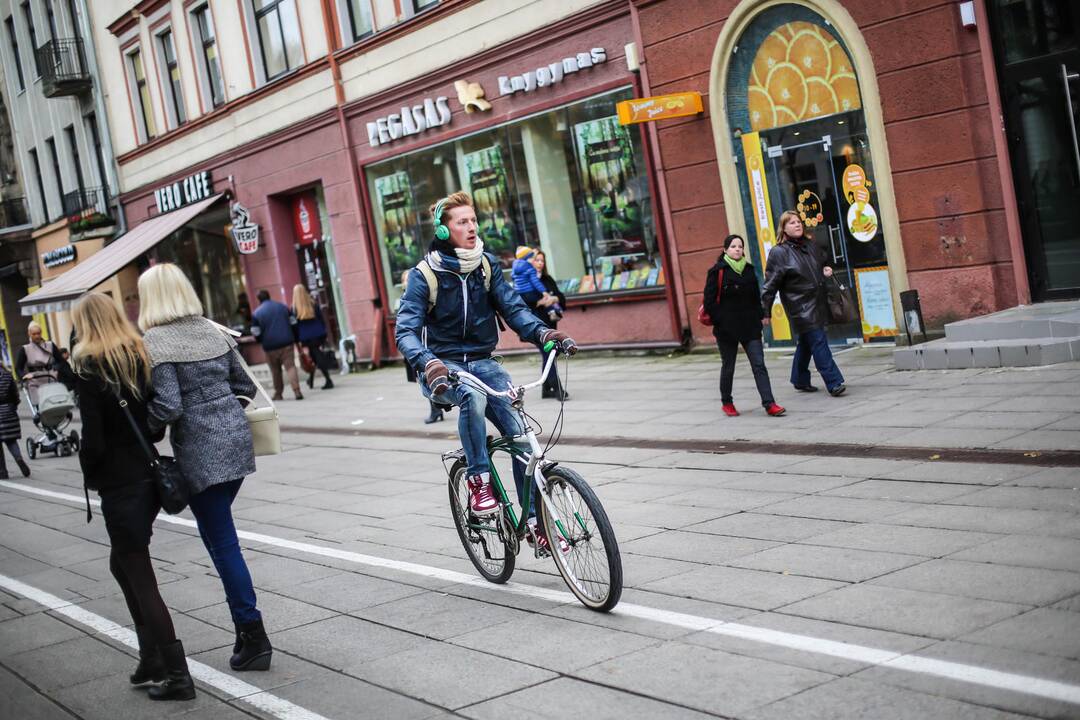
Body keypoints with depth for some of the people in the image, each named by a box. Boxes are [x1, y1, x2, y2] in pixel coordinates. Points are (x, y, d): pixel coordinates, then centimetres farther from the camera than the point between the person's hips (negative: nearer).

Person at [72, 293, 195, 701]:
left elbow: (93, 440, -16)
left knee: (141, 581, 1)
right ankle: (152, 659, 25)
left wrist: (90, 476, 1)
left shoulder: (91, 369, -13)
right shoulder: (142, 358, 6)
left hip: (119, 484, -7)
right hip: (150, 476, 7)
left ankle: (178, 677, 4)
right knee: (122, 565, 22)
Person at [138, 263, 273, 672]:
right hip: (237, 440, 7)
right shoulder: (213, 330, 9)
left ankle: (253, 638, 2)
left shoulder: (154, 342, -11)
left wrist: (145, 433, -1)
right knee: (216, 533, 20)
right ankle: (246, 626, 22)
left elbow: (167, 407, -18)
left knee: (222, 542, 0)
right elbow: (245, 387, 13)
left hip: (199, 451, -7)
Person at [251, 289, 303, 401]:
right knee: (290, 366, -2)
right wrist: (294, 338, 20)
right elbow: (293, 322, 10)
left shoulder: (256, 313, -4)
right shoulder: (282, 307, 6)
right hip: (287, 342, 1)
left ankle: (278, 393, 20)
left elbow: (255, 333, -4)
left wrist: (262, 341, 14)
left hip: (270, 346, -1)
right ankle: (297, 391, -15)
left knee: (275, 371, 12)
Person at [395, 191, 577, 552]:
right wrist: (427, 362, -40)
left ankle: (536, 521, -3)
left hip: (482, 362, 4)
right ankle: (479, 481, -21)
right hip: (443, 366, -4)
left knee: (520, 432, -13)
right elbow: (406, 329, -19)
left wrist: (542, 332, -25)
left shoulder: (486, 265, 3)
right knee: (473, 396, -38)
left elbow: (512, 307, -4)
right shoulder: (426, 273, -10)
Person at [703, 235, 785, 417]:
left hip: (749, 326, 4)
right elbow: (709, 300, -8)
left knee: (759, 364, -5)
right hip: (726, 327, -4)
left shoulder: (749, 269, 11)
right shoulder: (717, 271, -5)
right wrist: (718, 322, -15)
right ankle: (726, 403, 26)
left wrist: (761, 316, 8)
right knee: (728, 367, 9)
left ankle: (769, 404, -9)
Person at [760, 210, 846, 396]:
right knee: (818, 342, -12)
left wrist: (825, 270, 7)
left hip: (817, 303, 7)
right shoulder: (779, 252, -10)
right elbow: (770, 284, -11)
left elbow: (820, 266, 30)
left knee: (806, 343, 16)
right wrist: (765, 310, -14)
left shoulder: (810, 245, 11)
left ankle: (800, 381, 30)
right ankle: (834, 382, -12)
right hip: (800, 307, -7)